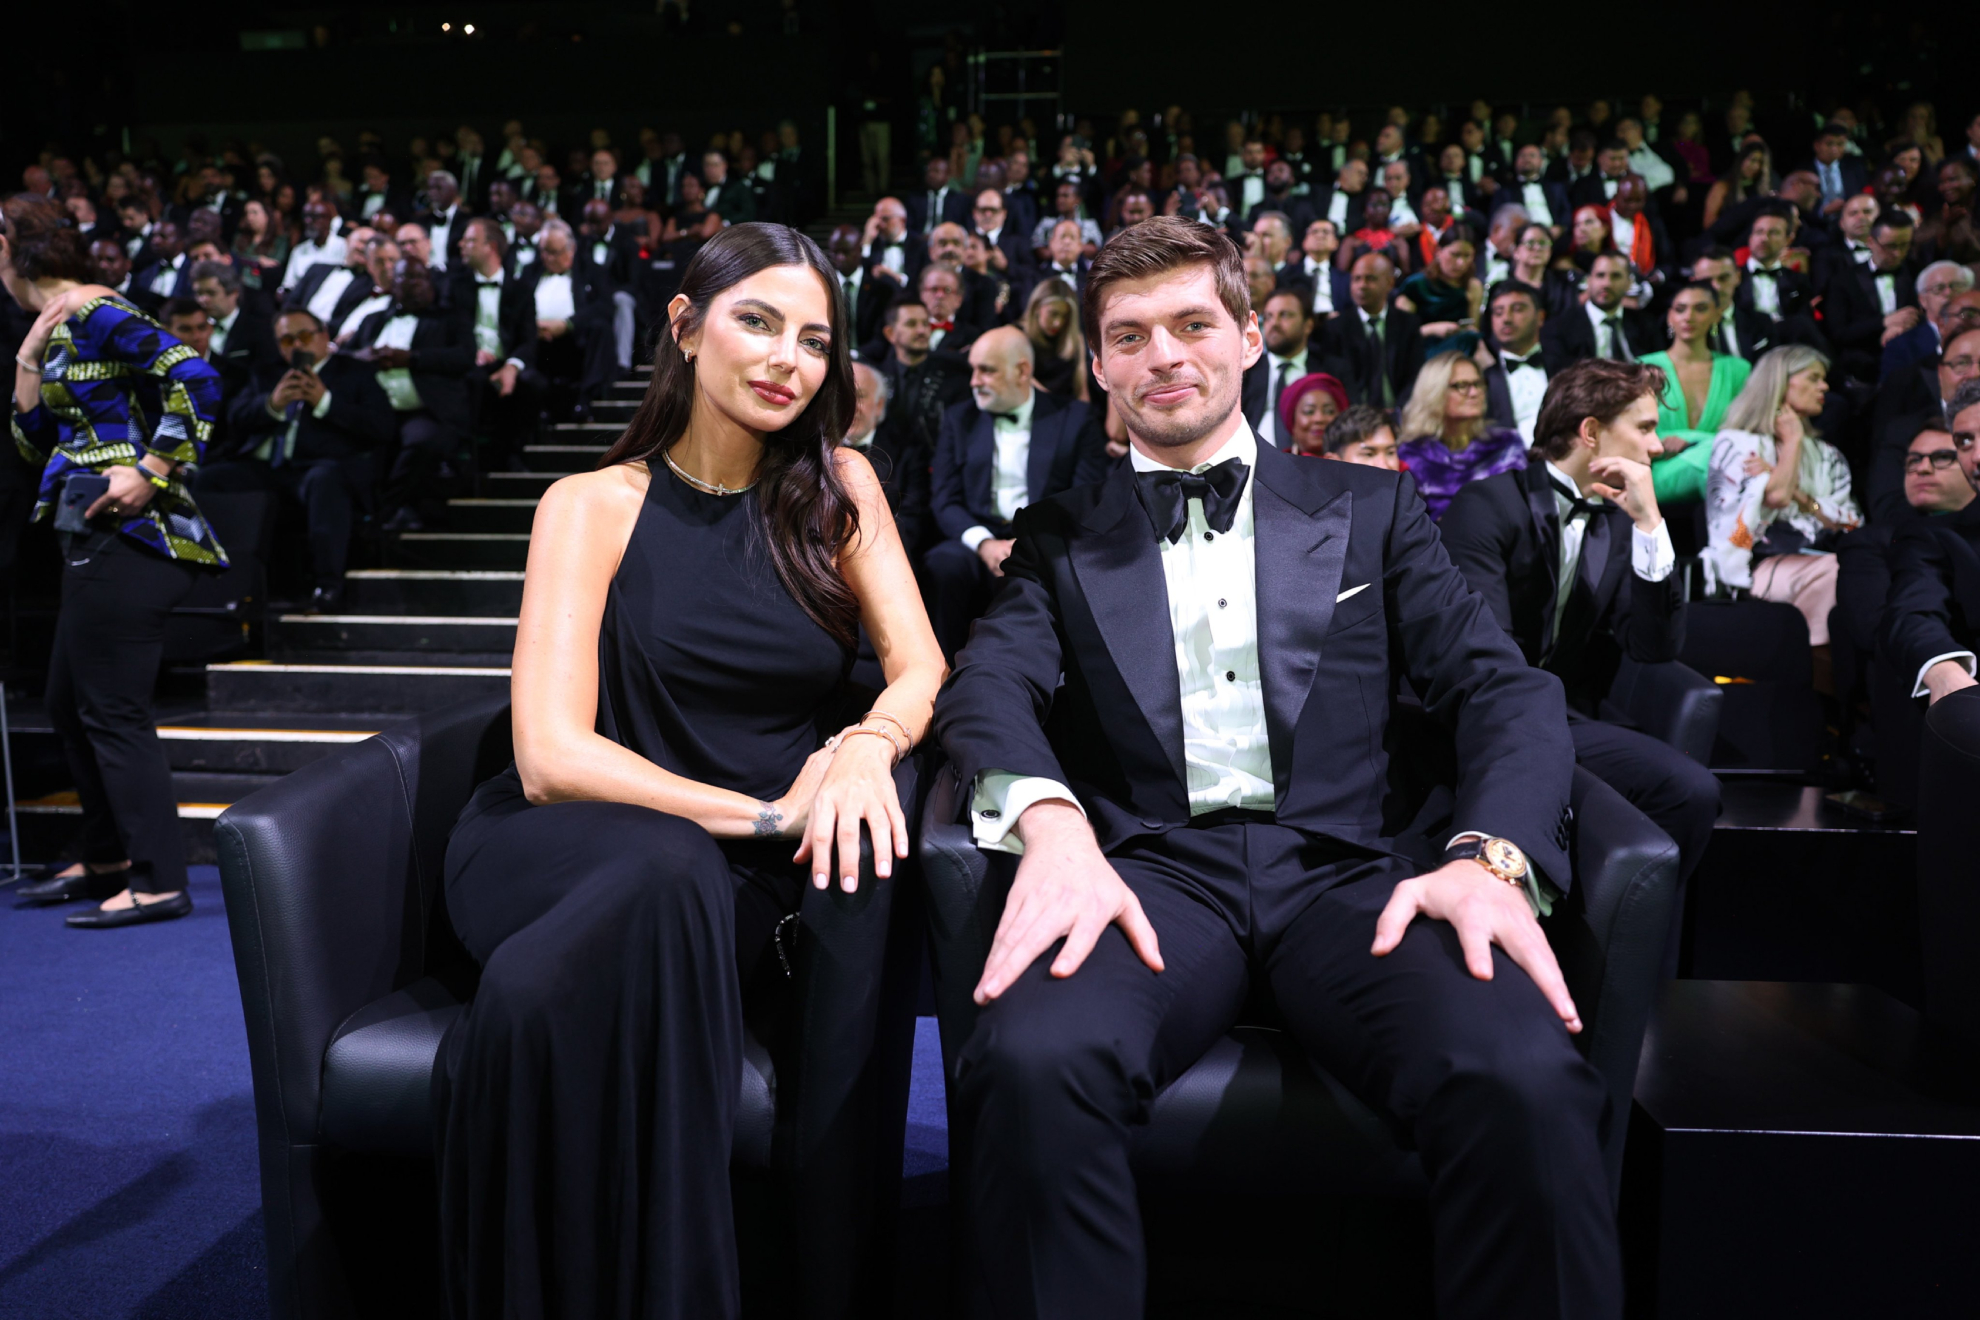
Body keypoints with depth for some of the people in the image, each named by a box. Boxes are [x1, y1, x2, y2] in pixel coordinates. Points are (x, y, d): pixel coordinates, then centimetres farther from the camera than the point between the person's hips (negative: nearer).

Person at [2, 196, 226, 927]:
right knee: (69, 707, 17)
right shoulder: (59, 330, 19)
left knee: (112, 711, -8)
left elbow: (196, 378, -22)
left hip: (128, 536, -10)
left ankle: (158, 882, -3)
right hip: (95, 539, 10)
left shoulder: (95, 315, -9)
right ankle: (107, 859, 29)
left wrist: (152, 470, -21)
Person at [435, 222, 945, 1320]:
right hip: (579, 848, -2)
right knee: (667, 872, -37)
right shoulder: (594, 505, 1)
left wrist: (867, 744, -24)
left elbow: (921, 668, 1)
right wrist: (761, 812, -20)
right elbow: (551, 755, -9)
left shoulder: (838, 487, 9)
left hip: (764, 868, 2)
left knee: (868, 823, -34)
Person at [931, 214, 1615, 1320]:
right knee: (1033, 1064, -34)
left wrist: (1492, 853, -12)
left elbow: (1505, 686, 9)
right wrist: (1054, 823, -22)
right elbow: (994, 684, 1)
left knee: (1528, 1082, -31)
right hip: (1150, 872, 0)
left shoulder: (1369, 508, 19)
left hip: (1339, 872, 1)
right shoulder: (1063, 536, 18)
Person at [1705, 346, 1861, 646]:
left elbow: (1851, 522, 11)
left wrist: (1798, 495, -3)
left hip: (1818, 559, 5)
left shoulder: (1826, 455, 26)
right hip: (1761, 563, -5)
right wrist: (1793, 440, 5)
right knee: (1839, 572, -34)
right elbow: (1776, 495, -12)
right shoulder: (1736, 443, 8)